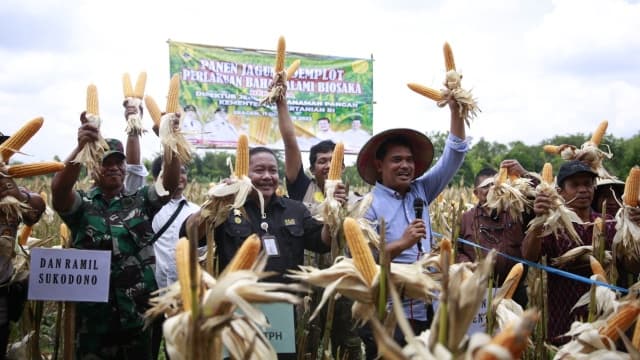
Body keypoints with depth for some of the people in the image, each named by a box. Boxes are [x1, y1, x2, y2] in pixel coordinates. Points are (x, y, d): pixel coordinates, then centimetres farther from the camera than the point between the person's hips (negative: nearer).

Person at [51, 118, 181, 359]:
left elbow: (171, 183, -9)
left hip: (139, 315, 2)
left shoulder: (140, 201, 7)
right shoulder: (82, 205, 1)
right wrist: (81, 147, -35)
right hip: (95, 317, -1)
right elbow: (59, 188, -19)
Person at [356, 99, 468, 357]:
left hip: (424, 311, 6)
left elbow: (454, 156, 9)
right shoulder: (368, 205, -7)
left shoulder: (420, 192, 10)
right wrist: (402, 244, -21)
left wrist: (455, 110, 1)